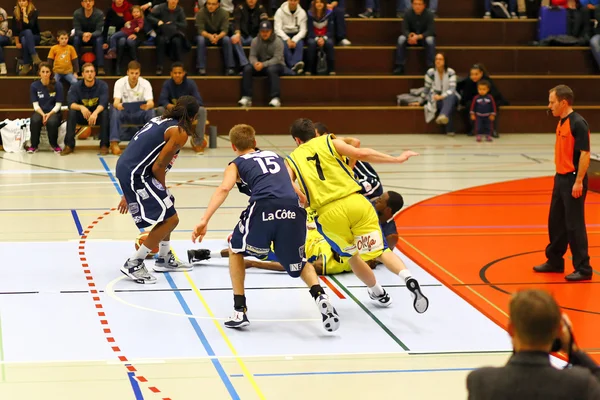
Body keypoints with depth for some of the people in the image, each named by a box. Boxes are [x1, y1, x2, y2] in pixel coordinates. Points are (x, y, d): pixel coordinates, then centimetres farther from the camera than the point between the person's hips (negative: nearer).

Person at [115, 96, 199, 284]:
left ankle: (165, 258, 37)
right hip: (135, 175, -10)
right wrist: (163, 190, 5)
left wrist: (128, 194, 26)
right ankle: (133, 264, -2)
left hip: (125, 167, 10)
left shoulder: (161, 120, 18)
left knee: (167, 208, 25)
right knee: (170, 218, -5)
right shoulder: (180, 133, -8)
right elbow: (158, 168, -13)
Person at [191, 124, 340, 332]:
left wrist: (204, 220, -9)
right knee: (299, 263, 25)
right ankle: (320, 296, -3)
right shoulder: (275, 156, 34)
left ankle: (240, 311, 18)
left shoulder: (236, 164, 22)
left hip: (263, 208, -3)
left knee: (236, 250, 25)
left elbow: (224, 189, 1)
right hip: (293, 209, 3)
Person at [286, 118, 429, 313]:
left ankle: (378, 293, 37)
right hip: (355, 202, 0)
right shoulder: (329, 142, 16)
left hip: (329, 213, 0)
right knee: (380, 251, 5)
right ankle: (408, 278, -20)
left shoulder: (292, 159, 18)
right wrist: (397, 159, 7)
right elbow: (362, 154, 2)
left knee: (351, 255, 26)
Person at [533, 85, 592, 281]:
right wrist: (560, 176, 17)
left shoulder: (578, 123, -16)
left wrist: (578, 182, -21)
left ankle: (583, 269, 2)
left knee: (574, 225, -4)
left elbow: (585, 153, -19)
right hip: (560, 177, 9)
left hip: (573, 180, -9)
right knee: (556, 222, 16)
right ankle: (555, 260, 29)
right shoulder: (561, 123, 11)